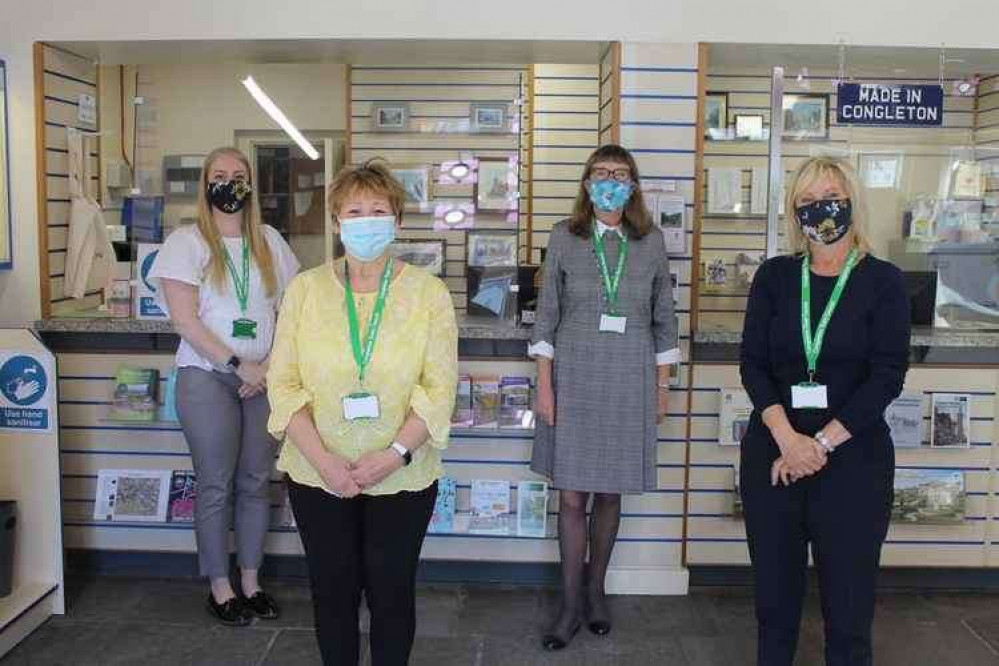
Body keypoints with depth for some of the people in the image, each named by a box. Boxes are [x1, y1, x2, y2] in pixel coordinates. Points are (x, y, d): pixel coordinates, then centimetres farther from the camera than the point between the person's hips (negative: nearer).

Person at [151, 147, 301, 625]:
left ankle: (251, 582, 22)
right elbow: (184, 320, -10)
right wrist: (239, 365, -14)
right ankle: (220, 588, 18)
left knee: (256, 481, 8)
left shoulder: (269, 241, 9)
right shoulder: (187, 241, -2)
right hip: (208, 377, -3)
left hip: (263, 378, 3)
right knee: (216, 485, 4)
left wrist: (273, 364, -5)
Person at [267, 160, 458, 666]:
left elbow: (439, 389, -8)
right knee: (332, 591, 14)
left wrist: (393, 455, -18)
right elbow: (284, 384, -4)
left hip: (402, 478, -1)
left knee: (392, 592, 11)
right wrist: (324, 460, -14)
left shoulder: (429, 292, -4)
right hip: (318, 475, 1)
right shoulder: (305, 289, 0)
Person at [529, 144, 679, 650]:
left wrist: (662, 387, 6)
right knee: (572, 496, 2)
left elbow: (664, 319, 8)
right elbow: (547, 314, 1)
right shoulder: (564, 238, 1)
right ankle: (571, 604, 16)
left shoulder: (651, 242, 3)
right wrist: (544, 385, -4)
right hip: (574, 375, -1)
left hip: (629, 380, 1)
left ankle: (595, 590, 28)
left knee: (610, 493, 10)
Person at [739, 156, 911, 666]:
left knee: (848, 599, 5)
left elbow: (887, 375, -8)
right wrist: (788, 439, -14)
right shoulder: (775, 276, 5)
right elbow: (753, 364, -1)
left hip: (854, 457, -2)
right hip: (772, 452, 2)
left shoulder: (883, 281, -1)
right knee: (774, 591, 12)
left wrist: (822, 443, -14)